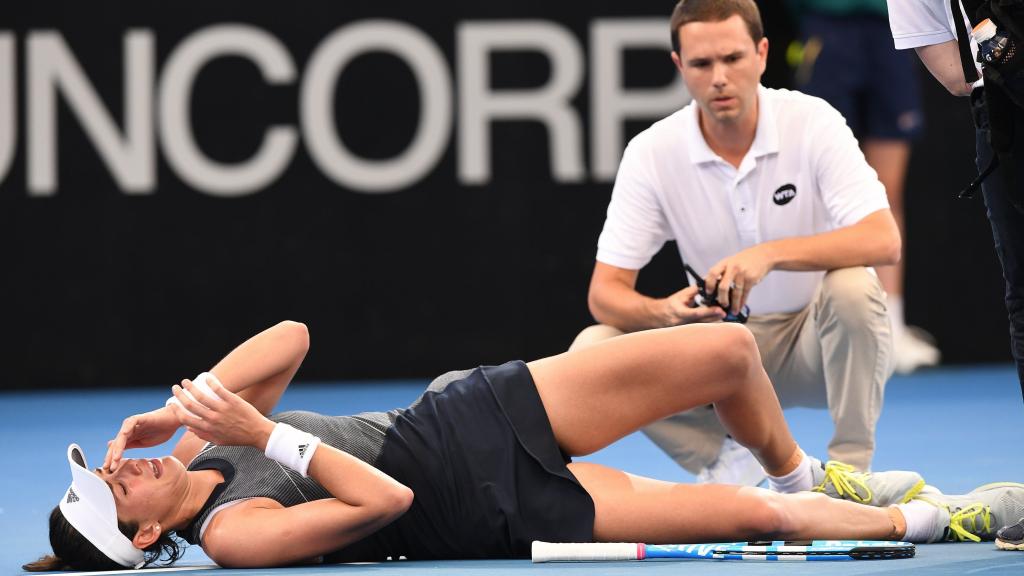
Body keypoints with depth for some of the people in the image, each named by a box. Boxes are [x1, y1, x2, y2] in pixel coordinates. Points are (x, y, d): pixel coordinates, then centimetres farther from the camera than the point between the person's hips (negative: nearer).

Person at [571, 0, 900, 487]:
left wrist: (771, 253, -40)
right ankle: (729, 461, 0)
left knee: (851, 287, -35)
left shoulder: (812, 122, -16)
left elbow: (884, 241, -27)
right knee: (594, 350, -20)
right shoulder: (652, 152, -10)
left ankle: (849, 468, -17)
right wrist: (661, 314, -34)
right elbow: (605, 290, -11)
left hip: (821, 342, -2)